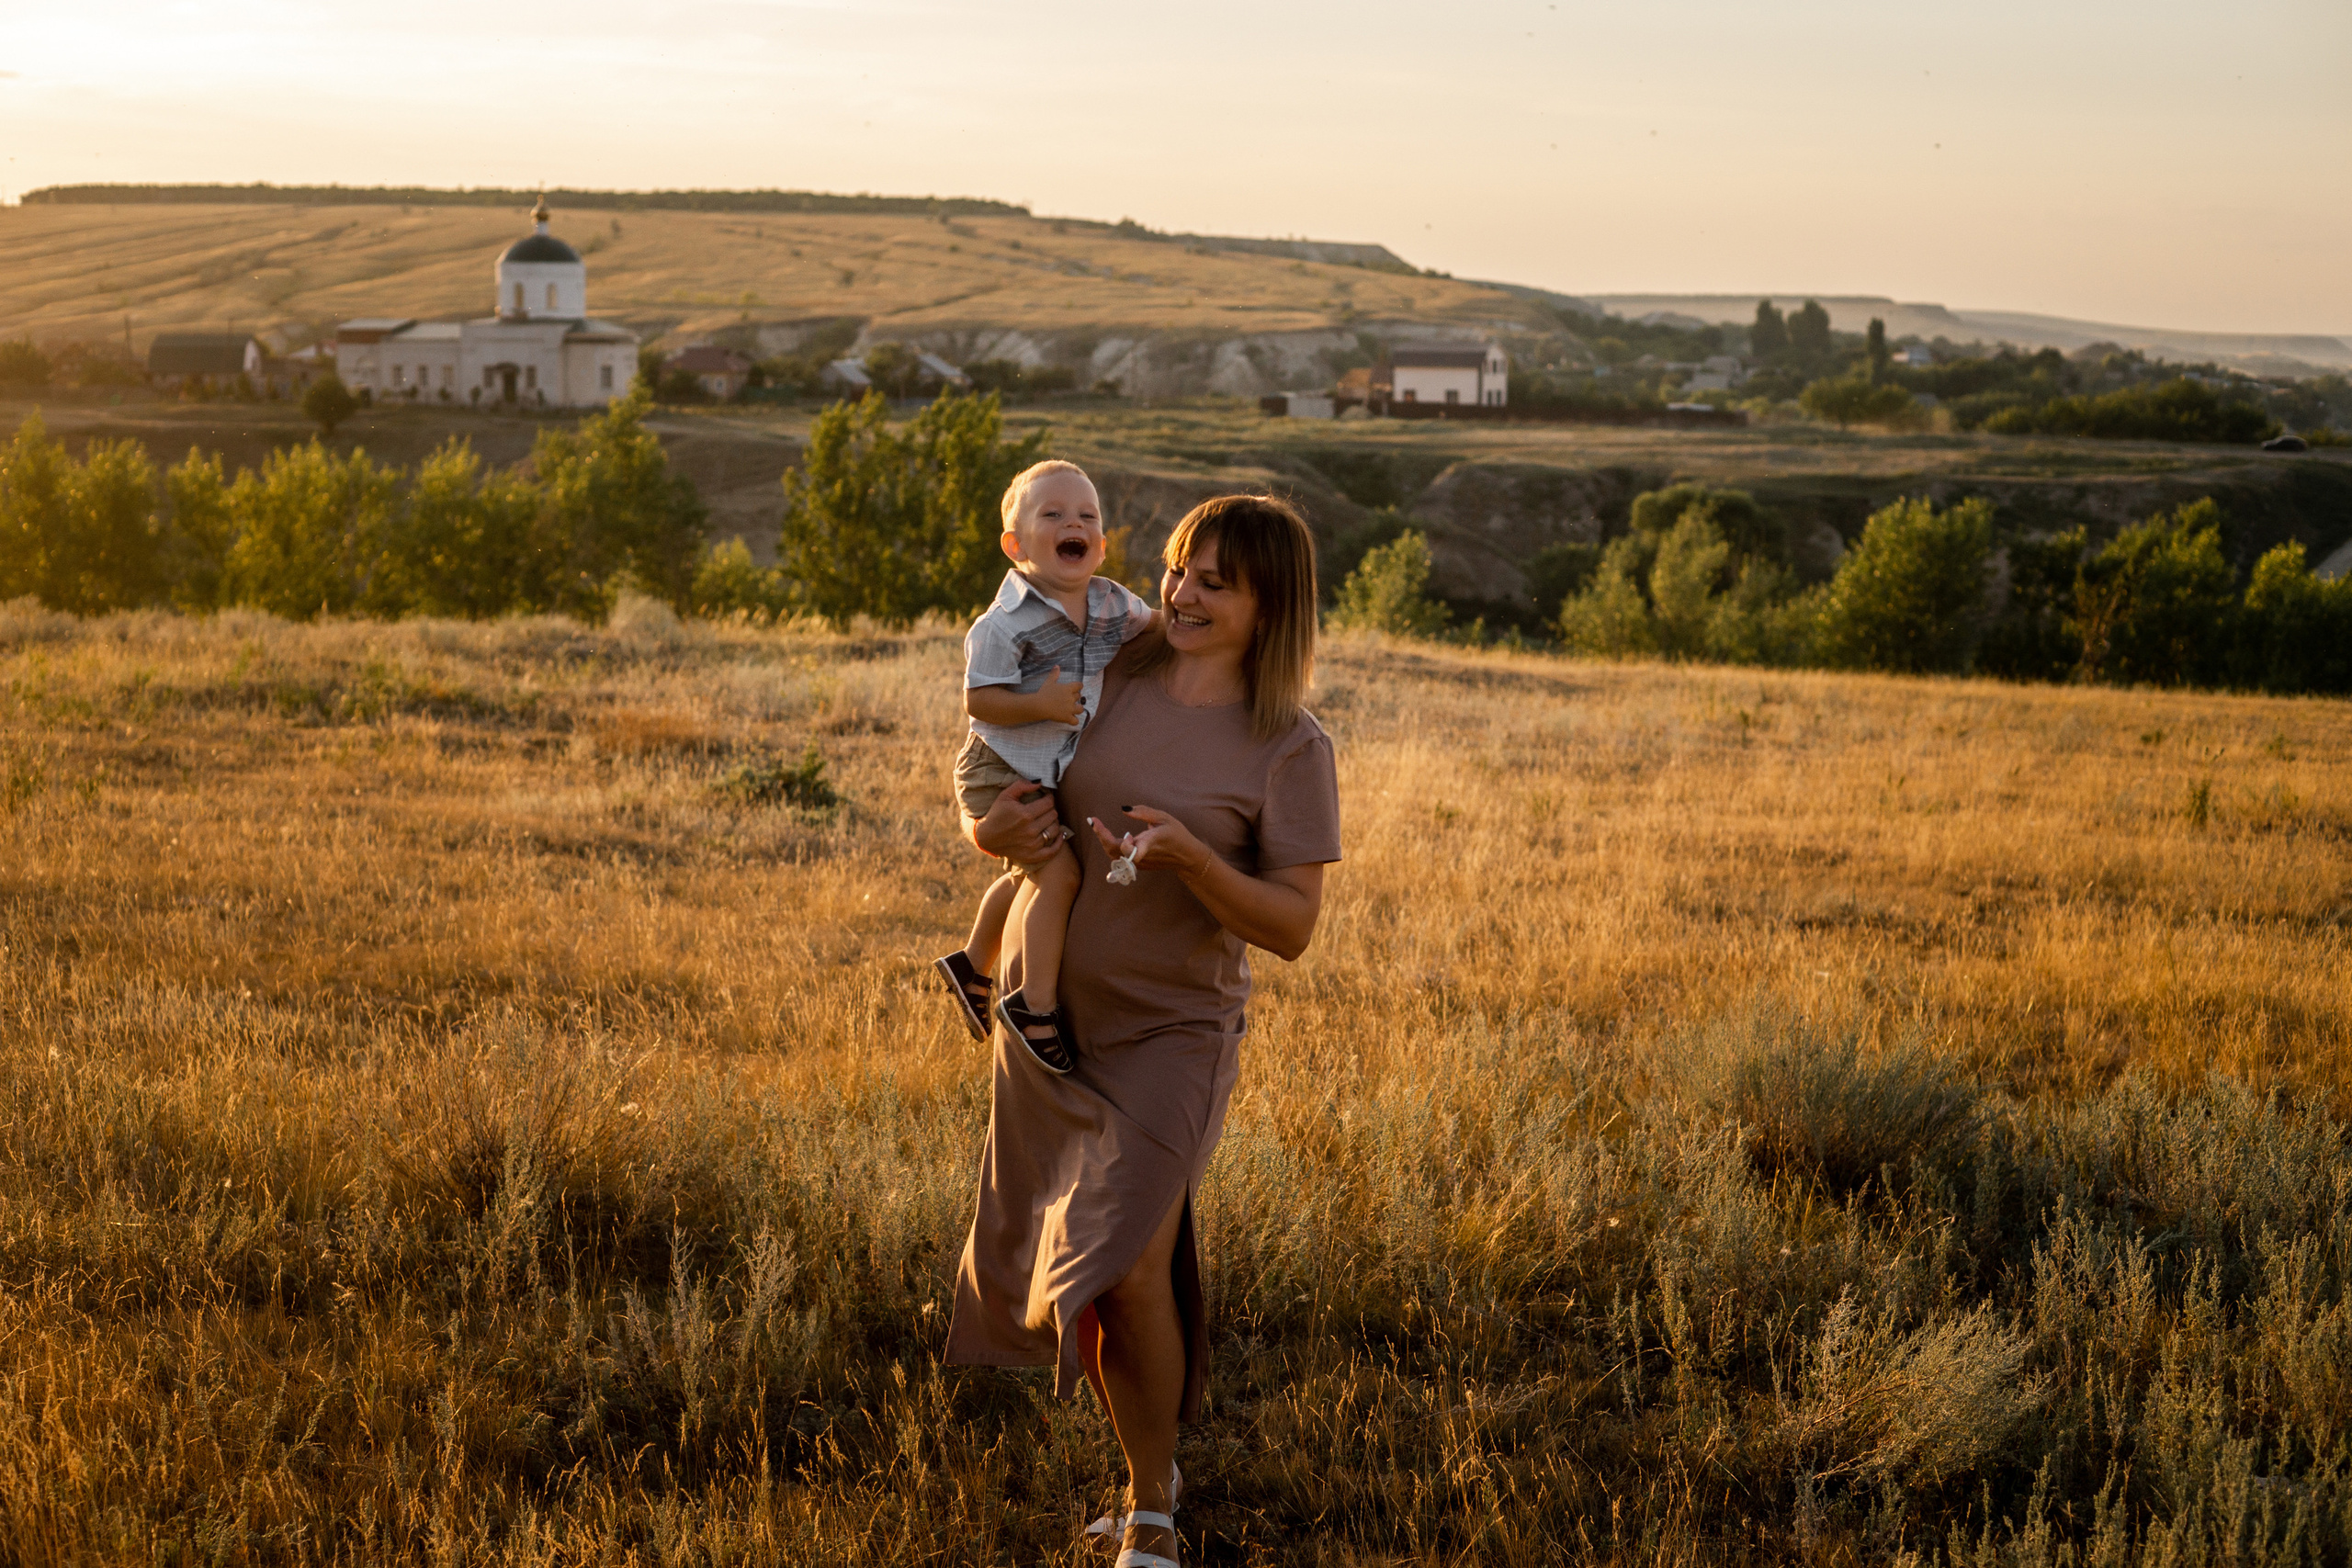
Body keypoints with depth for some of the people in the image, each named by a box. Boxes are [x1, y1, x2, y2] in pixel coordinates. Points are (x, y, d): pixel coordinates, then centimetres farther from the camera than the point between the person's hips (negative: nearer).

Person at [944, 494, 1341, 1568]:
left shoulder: (1291, 750, -10)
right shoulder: (1113, 681, 0)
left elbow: (1292, 928, -13)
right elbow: (990, 802, 10)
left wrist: (1189, 858, -29)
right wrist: (990, 831, -14)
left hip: (1171, 1035, -5)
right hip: (1047, 1021, 5)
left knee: (1127, 1267, -18)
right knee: (1057, 1274, 14)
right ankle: (1150, 1469, 36)